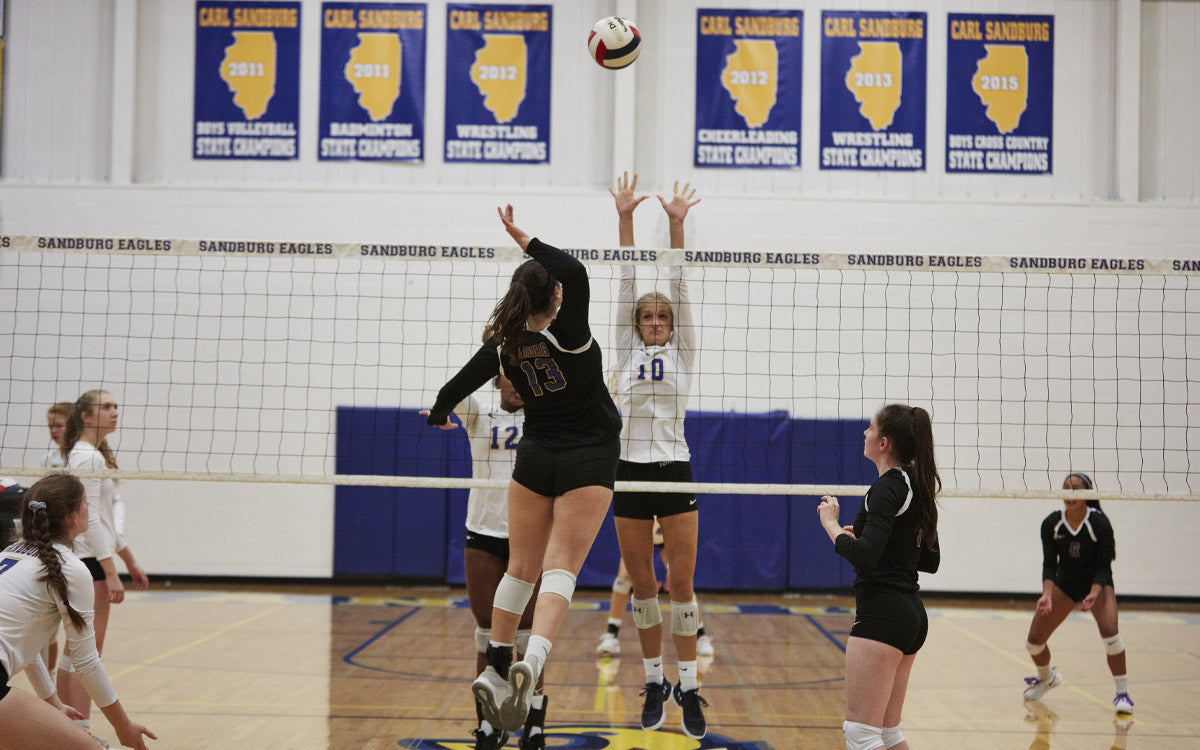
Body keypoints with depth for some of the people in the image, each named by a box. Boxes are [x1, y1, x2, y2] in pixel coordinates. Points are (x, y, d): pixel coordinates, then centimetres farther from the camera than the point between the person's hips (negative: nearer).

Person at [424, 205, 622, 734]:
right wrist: (524, 239, -23)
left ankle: (496, 668, 11)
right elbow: (576, 272, -32)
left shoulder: (504, 347, -3)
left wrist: (437, 416, 32)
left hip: (534, 459, 4)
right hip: (588, 462, -4)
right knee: (560, 568, -9)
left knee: (521, 568, 12)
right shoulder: (565, 334, -18)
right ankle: (531, 662, -28)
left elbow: (456, 387, 10)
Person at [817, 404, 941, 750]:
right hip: (912, 614, 10)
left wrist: (831, 524, -10)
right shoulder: (917, 486, 15)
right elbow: (931, 560, 21)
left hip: (882, 614, -10)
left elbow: (864, 556, -25)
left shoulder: (888, 487, -13)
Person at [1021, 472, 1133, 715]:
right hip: (1064, 583, 3)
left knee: (1109, 630, -30)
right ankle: (1046, 678, 30)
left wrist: (1093, 595, -35)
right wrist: (1047, 594, -30)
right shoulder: (1051, 524, -14)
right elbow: (1049, 563, -13)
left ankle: (1122, 692, -15)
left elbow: (1103, 566, -19)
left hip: (1098, 583, -3)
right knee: (1034, 640, -3)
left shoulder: (1099, 523, -22)